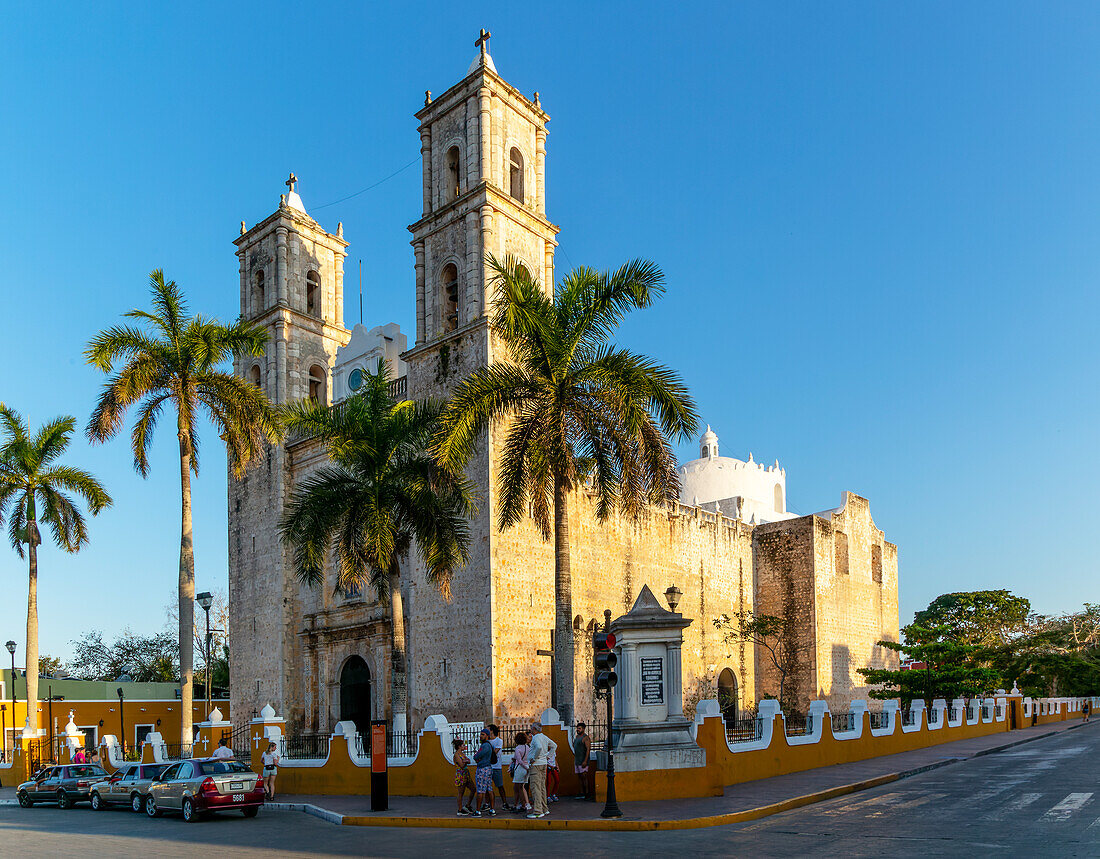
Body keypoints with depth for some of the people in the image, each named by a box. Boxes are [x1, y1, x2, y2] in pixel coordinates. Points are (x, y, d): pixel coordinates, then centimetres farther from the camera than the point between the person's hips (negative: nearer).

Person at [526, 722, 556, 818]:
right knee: (542, 787, 14)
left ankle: (538, 811, -11)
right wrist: (548, 756, 16)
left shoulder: (536, 738, -14)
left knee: (535, 788, -8)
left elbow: (539, 747, -33)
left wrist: (534, 758, -21)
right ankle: (544, 809, 19)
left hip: (536, 764, -9)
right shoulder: (545, 737, 13)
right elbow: (554, 745, 22)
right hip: (544, 764, 9)